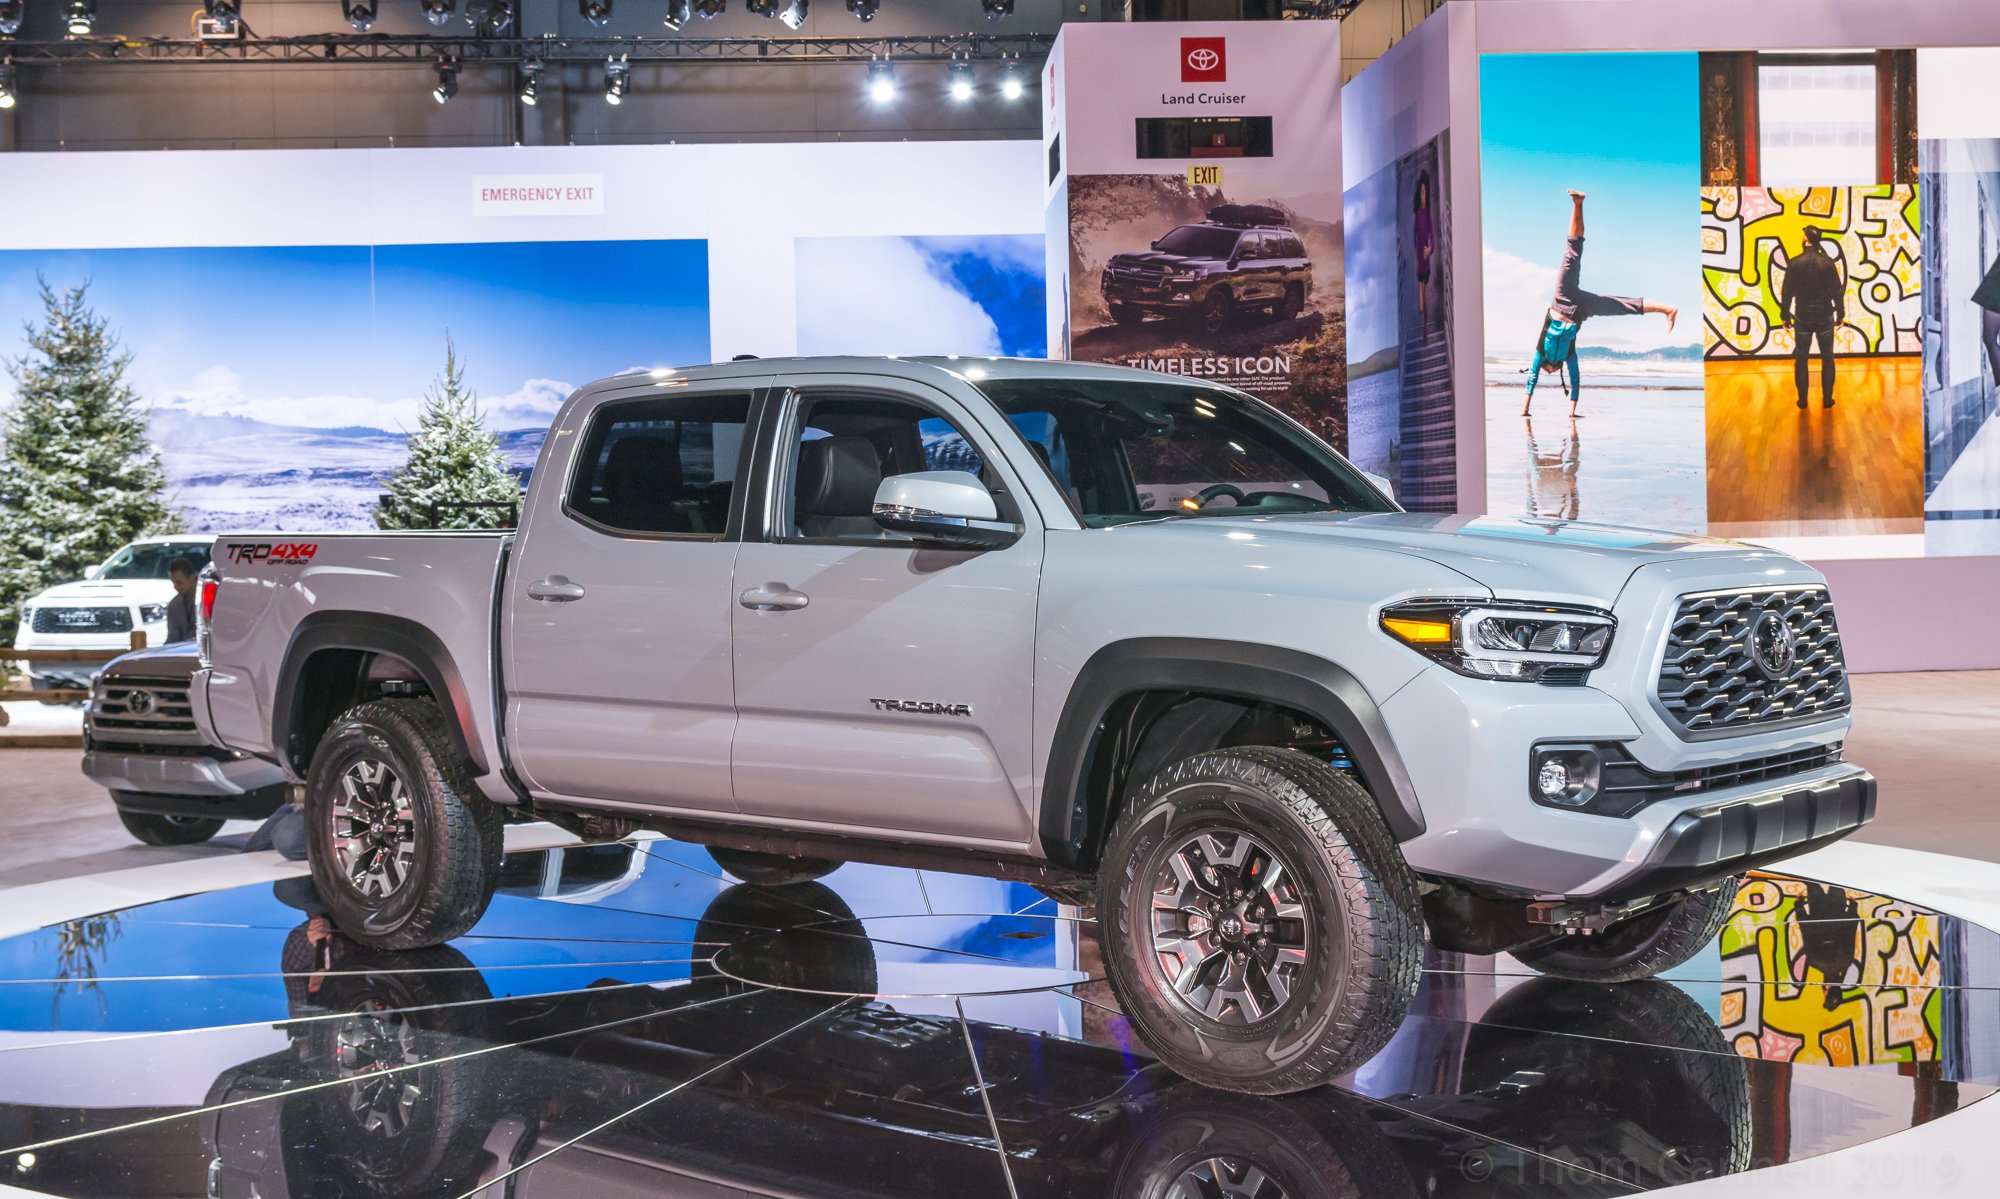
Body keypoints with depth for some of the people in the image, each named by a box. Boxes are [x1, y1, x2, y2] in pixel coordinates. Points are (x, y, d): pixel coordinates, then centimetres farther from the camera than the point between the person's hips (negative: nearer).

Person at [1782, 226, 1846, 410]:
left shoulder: (1794, 264, -9)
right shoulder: (1828, 263, -8)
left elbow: (1787, 292, -5)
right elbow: (1837, 291, -4)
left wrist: (1785, 315, 6)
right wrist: (1840, 314, 7)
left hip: (1802, 317, 0)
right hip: (1825, 316, 0)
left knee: (1801, 359, 10)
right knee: (1827, 358, 11)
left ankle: (1802, 399, 9)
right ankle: (1827, 398, 11)